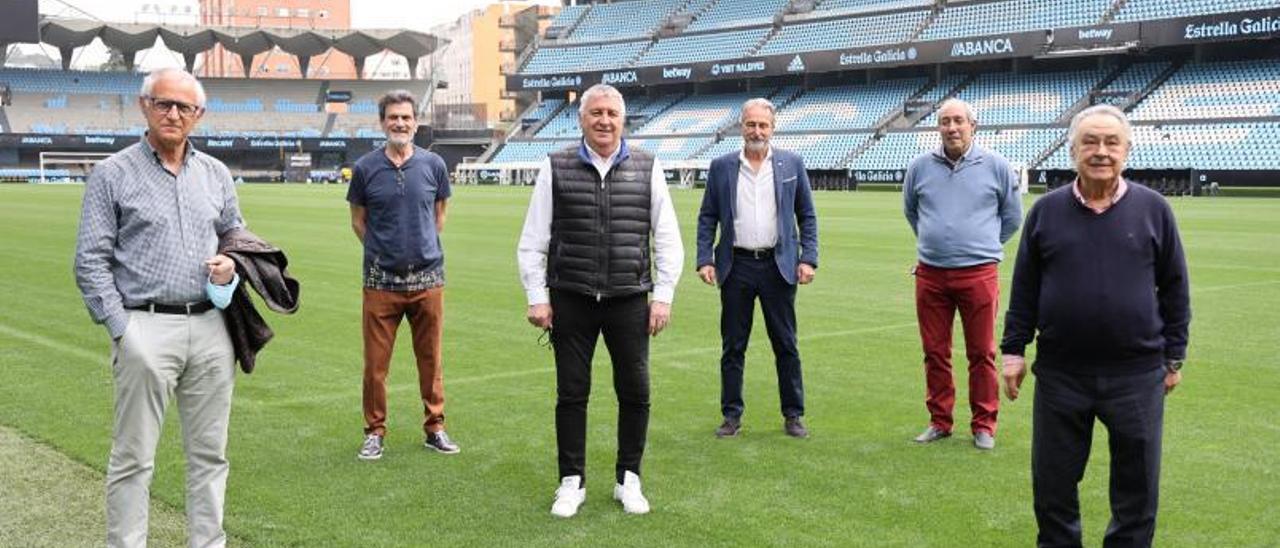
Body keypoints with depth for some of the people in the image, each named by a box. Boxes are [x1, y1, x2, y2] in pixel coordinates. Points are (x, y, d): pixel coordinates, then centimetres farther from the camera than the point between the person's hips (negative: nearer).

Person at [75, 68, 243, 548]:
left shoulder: (215, 174, 13)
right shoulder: (113, 174, 1)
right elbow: (91, 261, -1)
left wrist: (232, 265, 2)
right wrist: (120, 329, -8)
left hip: (210, 328, 4)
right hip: (146, 329, -4)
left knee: (210, 453, 10)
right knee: (133, 458, 0)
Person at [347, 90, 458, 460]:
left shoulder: (433, 165, 3)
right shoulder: (365, 168, 0)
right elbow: (358, 221, 10)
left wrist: (422, 247, 9)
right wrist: (382, 251, 5)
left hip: (427, 277, 1)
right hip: (381, 280, -1)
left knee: (430, 359, 9)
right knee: (375, 362, 2)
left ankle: (434, 427, 23)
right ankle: (375, 431, 17)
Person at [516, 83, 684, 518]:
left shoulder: (647, 168, 5)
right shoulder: (556, 168, 2)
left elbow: (667, 238, 6)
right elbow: (533, 239, 4)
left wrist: (663, 296, 1)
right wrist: (537, 297, -1)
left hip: (629, 301, 1)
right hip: (571, 301, -1)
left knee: (635, 393, 5)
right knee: (571, 393, 6)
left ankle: (629, 479, 22)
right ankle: (572, 482, 20)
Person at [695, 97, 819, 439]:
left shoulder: (791, 164, 3)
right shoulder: (722, 167, 4)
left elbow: (807, 216, 5)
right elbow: (707, 217, 6)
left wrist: (808, 259, -5)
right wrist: (705, 259, -4)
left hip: (778, 265, 0)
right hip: (736, 266, 1)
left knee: (786, 344, 6)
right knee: (732, 346, 6)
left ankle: (793, 415, 16)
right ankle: (732, 415, 16)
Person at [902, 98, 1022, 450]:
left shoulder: (995, 166, 0)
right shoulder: (921, 167, 4)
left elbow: (1012, 216, 14)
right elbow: (910, 210, 23)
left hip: (978, 273, -2)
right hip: (930, 273, 2)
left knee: (982, 354, 2)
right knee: (935, 353, 9)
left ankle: (984, 425, 13)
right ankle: (939, 421, 21)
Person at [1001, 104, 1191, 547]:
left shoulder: (1152, 208, 1)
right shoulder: (1047, 210, 2)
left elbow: (1174, 288, 6)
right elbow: (1024, 288, 6)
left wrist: (1174, 356, 5)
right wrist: (1014, 349, 4)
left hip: (1136, 376, 0)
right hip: (1060, 373, 1)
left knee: (1137, 485, 10)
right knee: (1052, 482, 10)